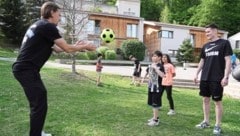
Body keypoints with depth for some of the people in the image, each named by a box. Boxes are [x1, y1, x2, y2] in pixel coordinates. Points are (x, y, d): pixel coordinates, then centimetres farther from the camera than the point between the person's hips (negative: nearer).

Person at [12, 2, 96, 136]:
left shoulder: (40, 25, 18)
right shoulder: (48, 26, -13)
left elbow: (57, 48, 21)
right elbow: (67, 48, -11)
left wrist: (76, 46, 19)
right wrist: (85, 46, 4)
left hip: (24, 69, 11)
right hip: (27, 70, -11)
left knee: (37, 102, 20)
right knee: (40, 105, -5)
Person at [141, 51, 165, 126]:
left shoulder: (160, 66, -15)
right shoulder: (150, 65, 7)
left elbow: (162, 75, -33)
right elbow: (147, 71, 27)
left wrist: (155, 68, -30)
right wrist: (143, 78, 27)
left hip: (157, 88, -8)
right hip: (150, 87, 8)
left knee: (155, 104, -2)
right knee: (152, 104, 17)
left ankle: (155, 120, 9)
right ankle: (155, 117, 33)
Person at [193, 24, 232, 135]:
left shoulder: (224, 43, -2)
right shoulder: (205, 46, 13)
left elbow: (228, 61, -7)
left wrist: (226, 77, -14)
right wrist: (196, 74, 13)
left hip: (217, 79, -5)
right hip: (205, 78, 6)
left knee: (217, 101, 2)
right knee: (205, 99, 11)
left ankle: (218, 125, 13)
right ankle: (206, 122, 24)